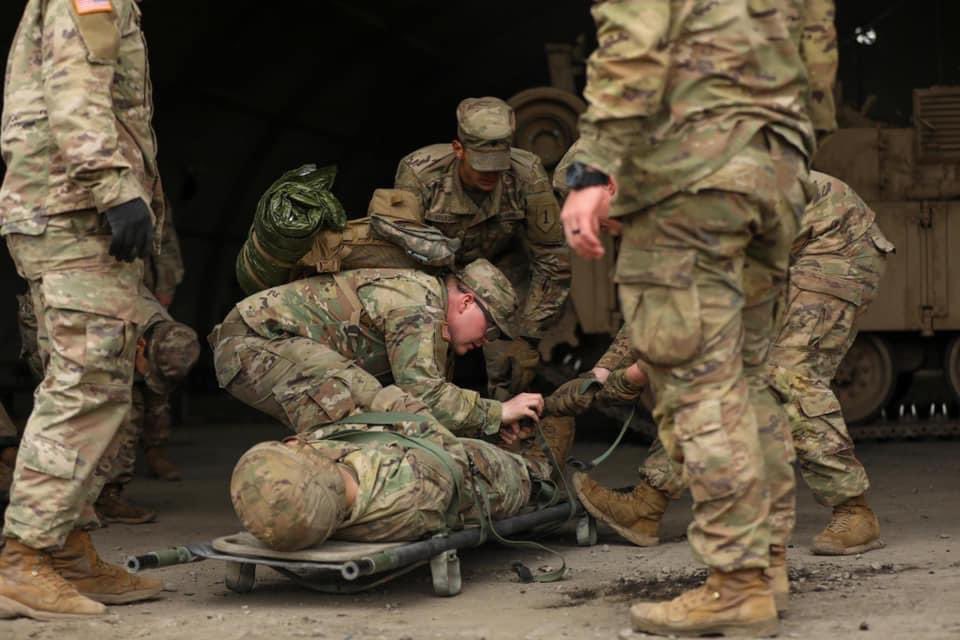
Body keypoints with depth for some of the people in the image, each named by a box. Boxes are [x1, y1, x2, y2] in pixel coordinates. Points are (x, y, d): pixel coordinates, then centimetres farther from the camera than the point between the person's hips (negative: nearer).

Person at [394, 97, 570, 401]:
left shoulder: (526, 174, -32)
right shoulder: (418, 173, -34)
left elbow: (553, 260, -22)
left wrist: (528, 338, -24)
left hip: (501, 265, 0)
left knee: (508, 365, -17)